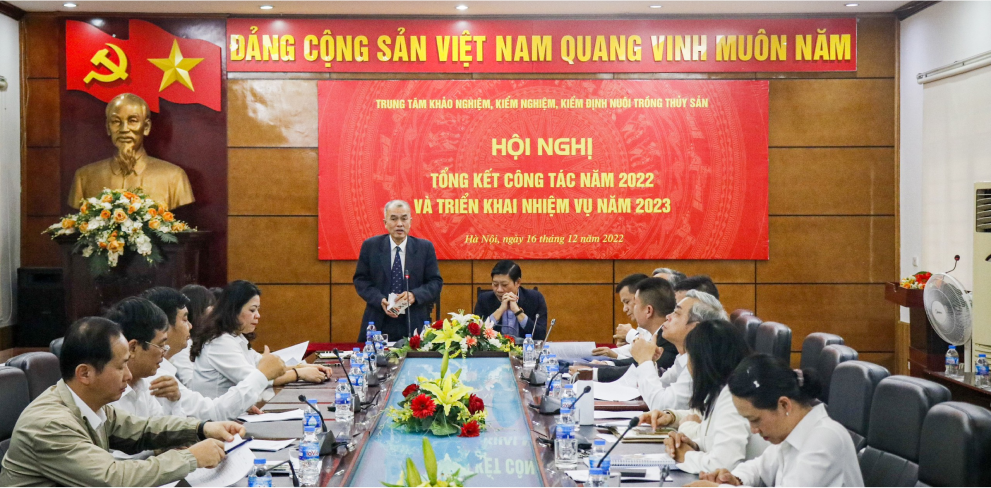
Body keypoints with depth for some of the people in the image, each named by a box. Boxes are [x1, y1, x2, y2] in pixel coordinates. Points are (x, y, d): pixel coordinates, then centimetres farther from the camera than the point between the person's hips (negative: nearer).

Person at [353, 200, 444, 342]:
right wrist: (380, 300, -12)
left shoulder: (425, 248, 3)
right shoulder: (370, 246, 4)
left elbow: (436, 282, 3)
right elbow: (360, 279, 5)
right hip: (378, 325, 0)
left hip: (414, 325, 0)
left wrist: (414, 295, -16)